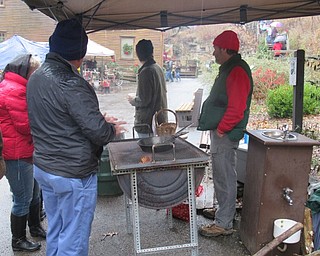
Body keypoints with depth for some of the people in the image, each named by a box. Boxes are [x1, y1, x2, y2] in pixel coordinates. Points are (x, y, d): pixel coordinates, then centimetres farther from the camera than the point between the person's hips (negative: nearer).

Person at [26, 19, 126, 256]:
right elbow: (97, 131, -24)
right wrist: (112, 129, -2)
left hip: (43, 167, 9)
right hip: (72, 174, -9)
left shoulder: (37, 77, 6)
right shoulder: (71, 83, -23)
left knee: (55, 232, 22)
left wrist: (101, 119, 7)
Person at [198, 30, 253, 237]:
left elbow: (236, 108, -26)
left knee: (225, 177, -2)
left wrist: (221, 129, -17)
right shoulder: (228, 69, 14)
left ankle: (224, 224, 8)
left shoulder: (237, 72, -19)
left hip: (226, 134, -11)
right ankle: (223, 210, 36)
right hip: (220, 132, 11)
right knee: (221, 175, 21)